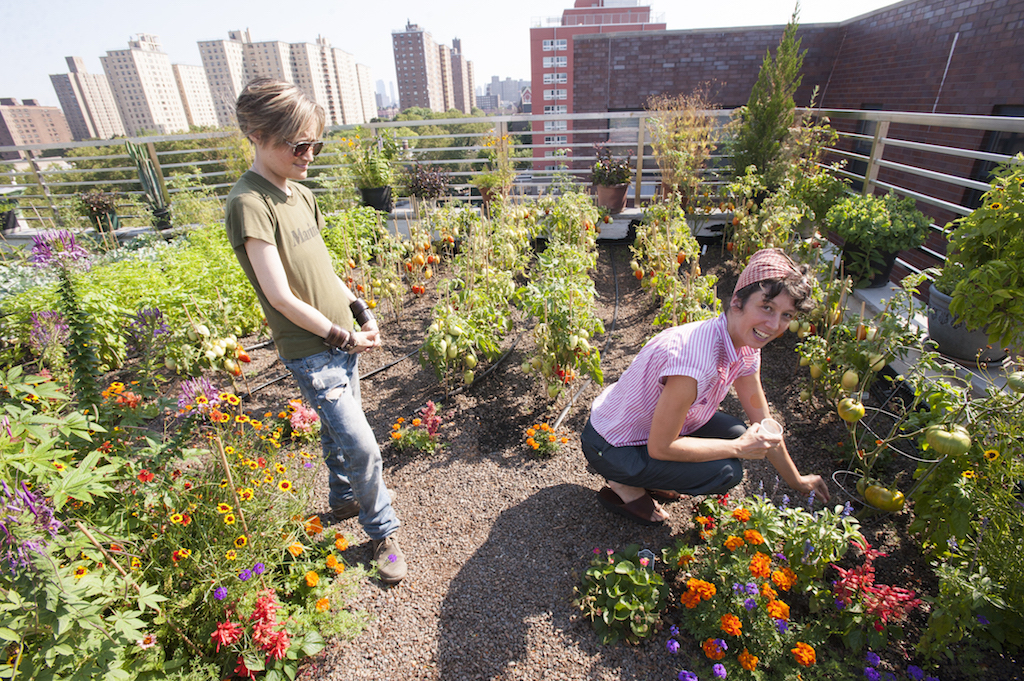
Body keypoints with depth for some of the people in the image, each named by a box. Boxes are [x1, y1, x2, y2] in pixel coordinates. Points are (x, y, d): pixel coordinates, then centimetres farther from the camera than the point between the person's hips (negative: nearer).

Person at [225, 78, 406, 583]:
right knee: (361, 445, -3)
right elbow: (281, 297, -20)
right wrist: (340, 336, -12)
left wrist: (360, 313, 6)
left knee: (339, 429, 22)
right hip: (311, 351, -8)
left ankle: (343, 499, 45)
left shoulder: (300, 193, 8)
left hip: (342, 338, 8)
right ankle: (383, 533, 19)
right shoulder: (249, 203, -17)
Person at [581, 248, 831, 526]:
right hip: (610, 448, -8)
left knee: (737, 434, 1)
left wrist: (797, 481, 18)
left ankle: (648, 478, 13)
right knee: (727, 471, -17)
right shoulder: (695, 357, -34)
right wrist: (740, 448, -18)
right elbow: (660, 446, -27)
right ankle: (625, 488, 1)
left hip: (653, 425, 9)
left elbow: (764, 427, 9)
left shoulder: (747, 350, -5)